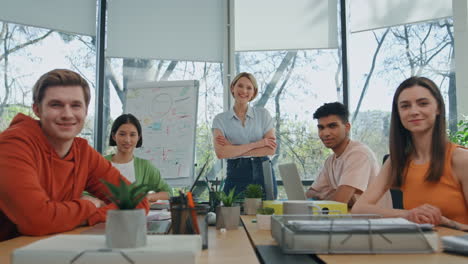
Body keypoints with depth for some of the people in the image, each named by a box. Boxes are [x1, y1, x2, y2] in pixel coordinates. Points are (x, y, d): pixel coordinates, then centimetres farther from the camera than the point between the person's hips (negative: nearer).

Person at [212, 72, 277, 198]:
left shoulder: (263, 114, 6)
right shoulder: (220, 119, 3)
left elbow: (271, 149, -4)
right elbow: (220, 153, -11)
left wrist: (234, 149, -8)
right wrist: (255, 144, -11)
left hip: (263, 174, 1)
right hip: (236, 176, -1)